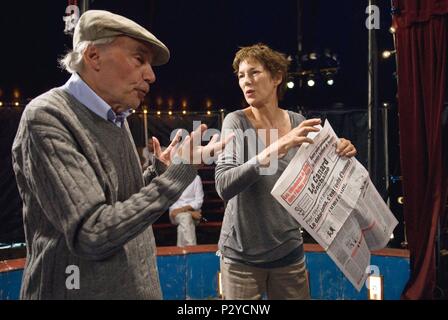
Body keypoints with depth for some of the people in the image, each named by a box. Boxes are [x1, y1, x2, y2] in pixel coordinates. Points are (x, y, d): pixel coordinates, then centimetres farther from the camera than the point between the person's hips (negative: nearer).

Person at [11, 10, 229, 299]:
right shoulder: (46, 118, -18)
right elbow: (95, 236, -26)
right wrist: (179, 173, -21)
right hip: (80, 290, -8)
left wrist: (160, 172, 0)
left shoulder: (116, 119, 7)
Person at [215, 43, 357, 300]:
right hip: (242, 254, -3)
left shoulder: (298, 123, -1)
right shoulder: (236, 122, -11)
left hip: (289, 250, 3)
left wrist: (338, 155, -11)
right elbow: (224, 187, -24)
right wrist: (276, 148, -33)